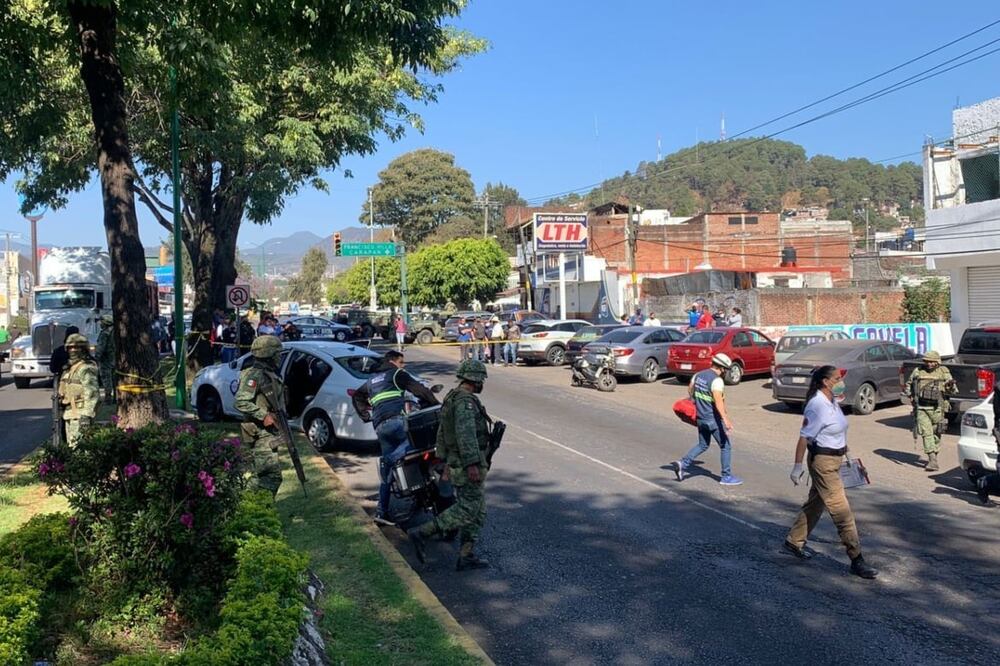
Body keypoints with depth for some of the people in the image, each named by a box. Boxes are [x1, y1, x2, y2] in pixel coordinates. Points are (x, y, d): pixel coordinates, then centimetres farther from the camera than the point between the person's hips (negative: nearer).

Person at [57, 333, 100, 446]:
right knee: (70, 444, 15)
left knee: (76, 445, -14)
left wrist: (86, 416, -25)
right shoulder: (69, 368, 18)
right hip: (69, 413, 10)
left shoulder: (86, 368, -13)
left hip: (79, 413, -10)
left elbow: (91, 393, -20)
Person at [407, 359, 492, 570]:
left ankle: (466, 557, 14)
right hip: (468, 465, -10)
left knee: (478, 513, 12)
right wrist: (472, 464, -29)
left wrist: (444, 461, 24)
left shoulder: (452, 398, 17)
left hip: (456, 464, 10)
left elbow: (441, 434, 22)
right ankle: (421, 533, -8)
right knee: (467, 511, -7)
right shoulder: (466, 400, -15)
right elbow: (466, 433, -26)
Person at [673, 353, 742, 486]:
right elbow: (718, 401, -32)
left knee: (702, 445, 21)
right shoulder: (717, 380, -21)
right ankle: (726, 477, 14)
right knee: (726, 446, 8)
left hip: (701, 418, 8)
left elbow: (690, 389, 20)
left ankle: (683, 464, 6)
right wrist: (726, 419, -38)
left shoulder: (698, 375, 4)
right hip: (713, 419, -8)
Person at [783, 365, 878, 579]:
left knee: (815, 504, 19)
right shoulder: (817, 406, -22)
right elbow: (804, 437, -21)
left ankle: (793, 542, 32)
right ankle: (856, 560, 2)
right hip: (822, 463, -10)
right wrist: (798, 466, -20)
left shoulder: (833, 402, 6)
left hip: (834, 461, 10)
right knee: (841, 511, -5)